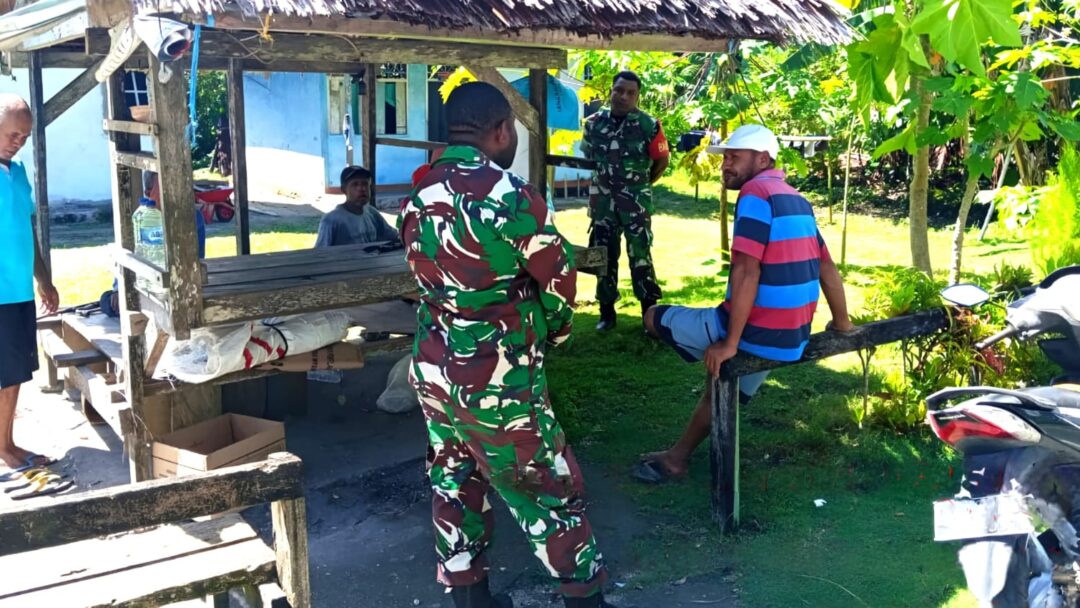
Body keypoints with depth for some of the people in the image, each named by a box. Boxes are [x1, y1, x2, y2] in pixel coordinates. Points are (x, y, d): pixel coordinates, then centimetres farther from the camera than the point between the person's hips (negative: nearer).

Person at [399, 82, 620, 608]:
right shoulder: (512, 198, -18)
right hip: (497, 381, -7)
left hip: (433, 370, 7)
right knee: (550, 490, 8)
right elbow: (559, 281, -6)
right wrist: (550, 333, 12)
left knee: (454, 485, 17)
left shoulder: (418, 197, 2)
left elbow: (432, 276, 9)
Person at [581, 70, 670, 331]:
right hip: (602, 200, 3)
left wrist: (640, 184, 8)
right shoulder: (594, 123, 0)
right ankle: (607, 312, 19)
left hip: (636, 202, -3)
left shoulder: (649, 125, -10)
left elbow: (662, 160, 1)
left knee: (640, 256, -3)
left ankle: (650, 314, 5)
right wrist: (606, 178, 12)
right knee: (603, 256, 8)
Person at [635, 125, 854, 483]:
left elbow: (746, 272, -23)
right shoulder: (797, 200, 11)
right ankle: (678, 458, 38)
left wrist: (729, 343, -20)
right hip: (792, 339, 9)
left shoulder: (755, 194, -15)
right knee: (720, 377, 30)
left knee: (654, 318, 8)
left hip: (757, 333, -9)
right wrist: (841, 322, 28)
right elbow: (826, 267, 17)